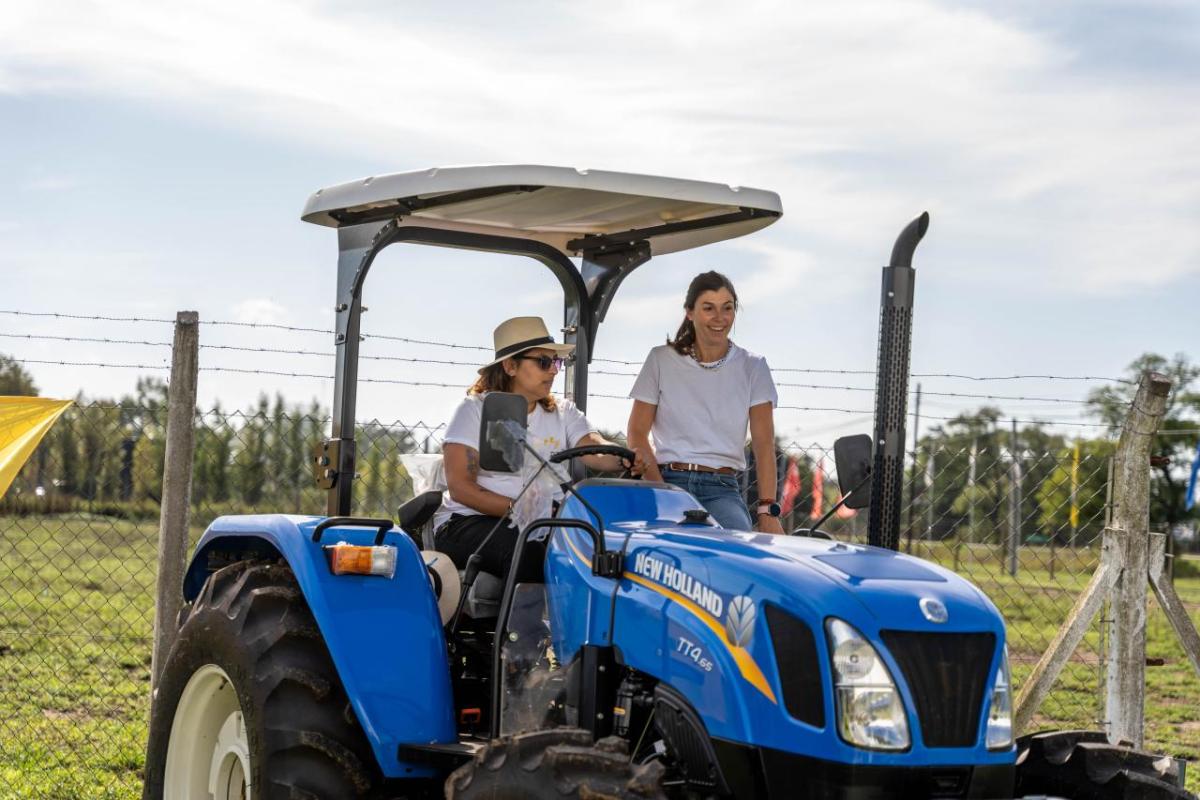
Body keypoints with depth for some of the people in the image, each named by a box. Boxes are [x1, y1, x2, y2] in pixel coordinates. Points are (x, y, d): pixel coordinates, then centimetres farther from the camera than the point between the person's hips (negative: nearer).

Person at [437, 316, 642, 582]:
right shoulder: (476, 410, 1)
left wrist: (623, 459, -30)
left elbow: (594, 450, -6)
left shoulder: (563, 413, 13)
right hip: (471, 521, -4)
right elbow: (459, 487, -8)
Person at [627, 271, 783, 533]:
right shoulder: (662, 360, 9)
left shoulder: (752, 367, 10)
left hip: (721, 489, 1)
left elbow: (764, 444, 3)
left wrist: (767, 511, -10)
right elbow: (637, 434, 6)